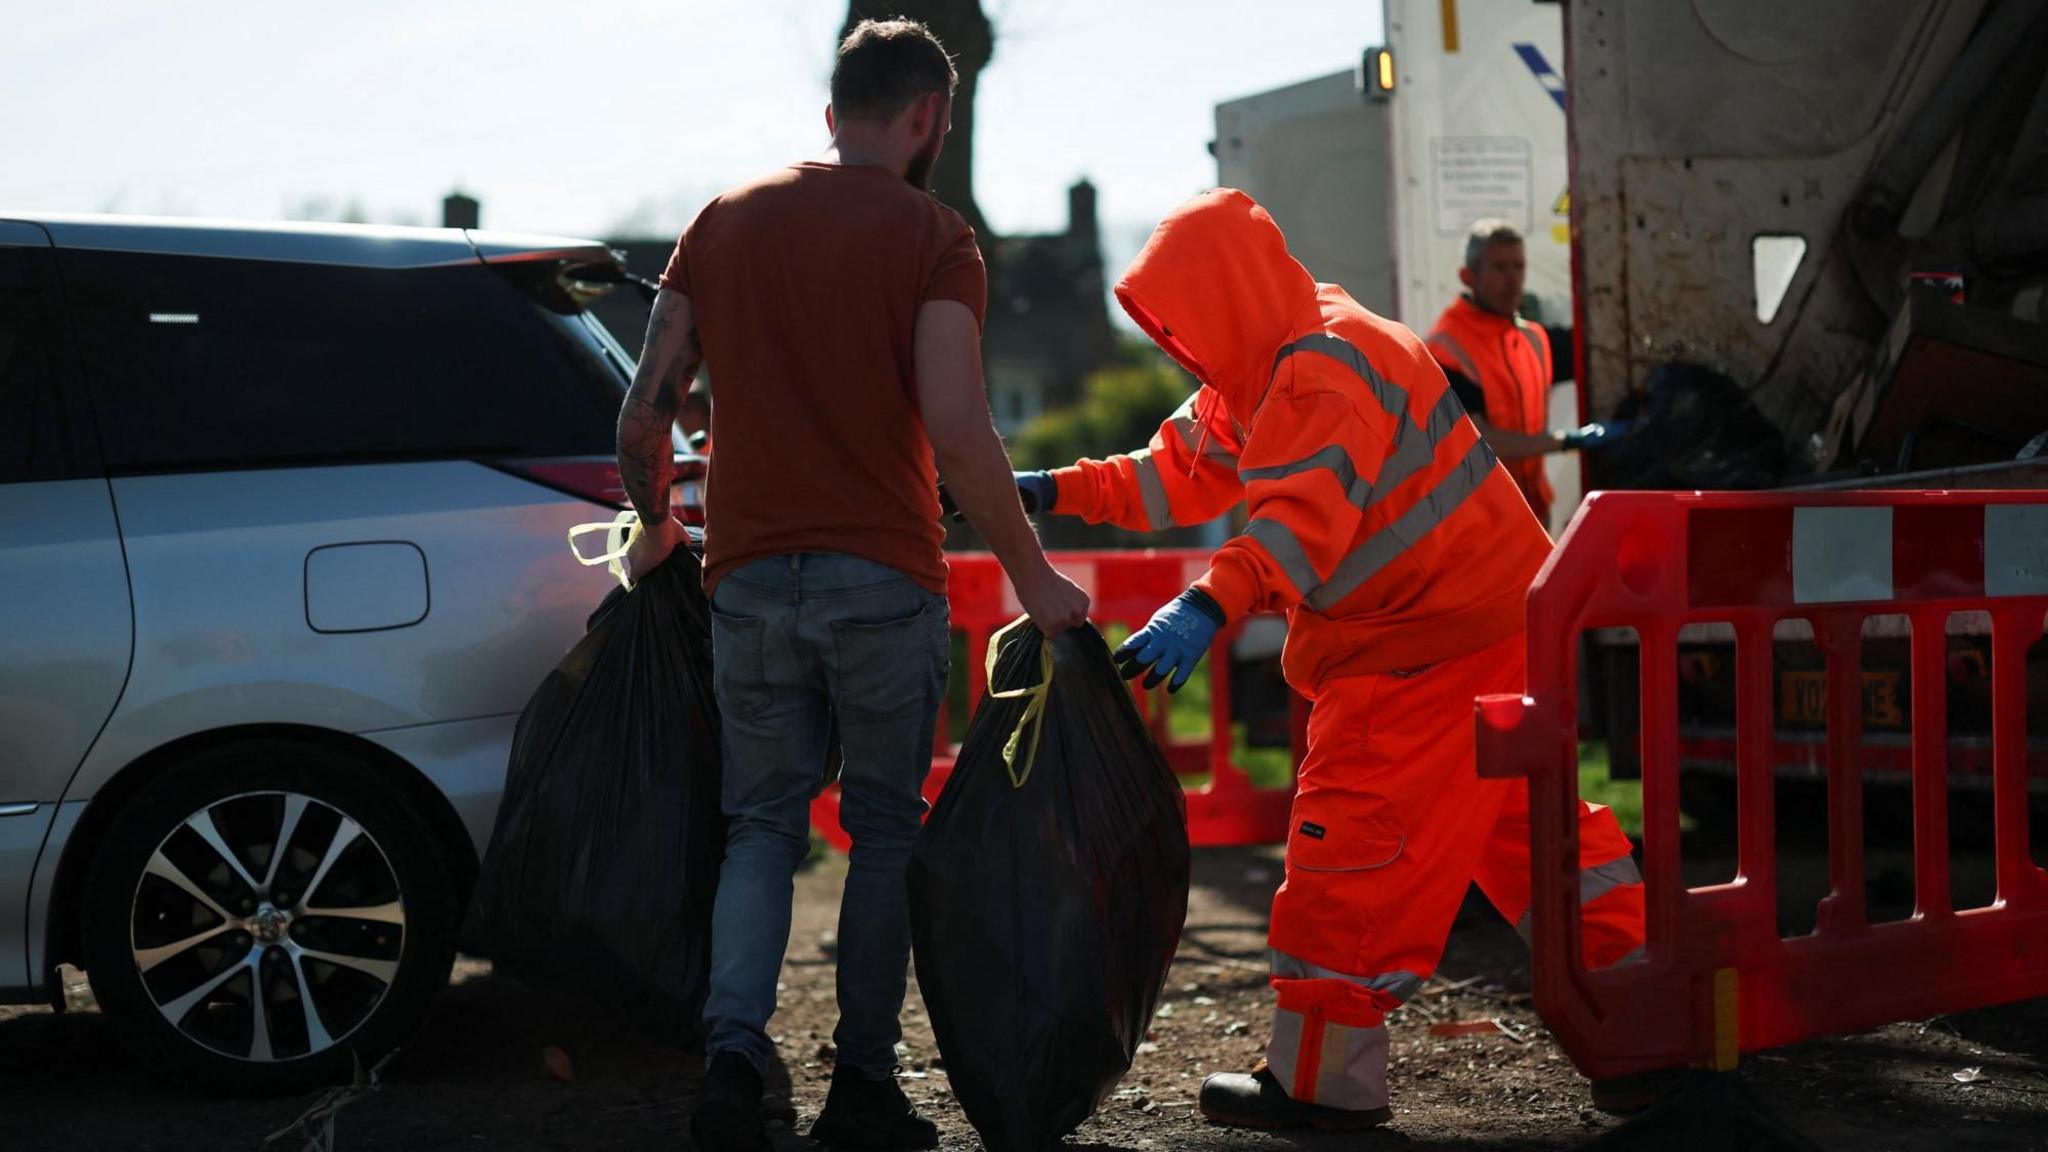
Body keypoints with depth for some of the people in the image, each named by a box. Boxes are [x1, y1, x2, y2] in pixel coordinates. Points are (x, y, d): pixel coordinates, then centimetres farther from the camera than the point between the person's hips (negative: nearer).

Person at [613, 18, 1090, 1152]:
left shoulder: (724, 222, 10)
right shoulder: (930, 234, -4)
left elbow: (645, 409, 7)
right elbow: (957, 432, -14)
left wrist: (655, 527, 24)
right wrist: (1032, 576, -6)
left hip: (748, 579, 3)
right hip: (882, 582, -3)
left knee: (761, 824, 12)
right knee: (885, 829, 10)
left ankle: (732, 1050, -5)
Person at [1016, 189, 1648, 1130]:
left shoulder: (1322, 379, -23)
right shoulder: (1261, 375, 12)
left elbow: (1301, 522, -39)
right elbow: (1177, 476, 16)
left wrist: (1207, 608, -52)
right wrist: (1056, 491, 7)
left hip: (1433, 646, -11)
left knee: (1354, 846, -7)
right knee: (1528, 817, 17)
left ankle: (1319, 1083, 0)